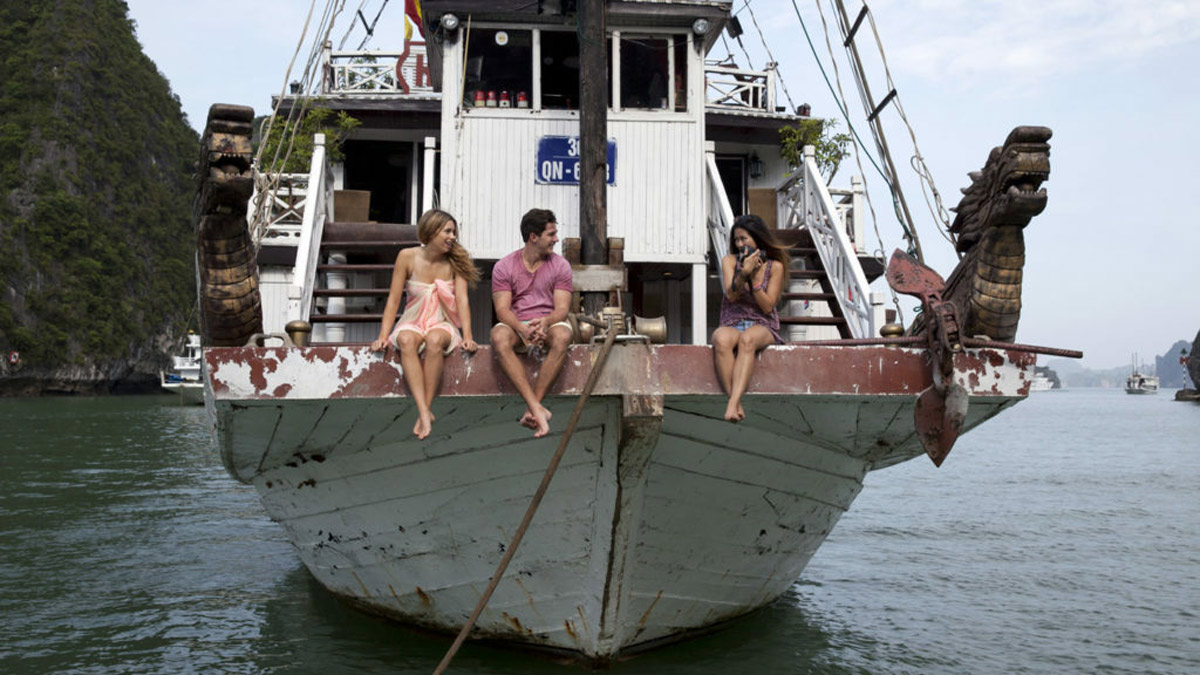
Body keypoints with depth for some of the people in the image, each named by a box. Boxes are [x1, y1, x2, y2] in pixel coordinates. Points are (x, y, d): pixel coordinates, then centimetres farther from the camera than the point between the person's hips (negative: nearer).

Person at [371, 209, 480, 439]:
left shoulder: (455, 261, -2)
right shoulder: (408, 257, -4)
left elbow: (462, 300, -8)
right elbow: (393, 300, -4)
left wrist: (467, 336, -20)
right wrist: (383, 336, -13)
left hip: (442, 324, 0)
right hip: (413, 323, 0)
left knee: (435, 339, -36)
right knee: (406, 340, -36)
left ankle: (426, 410, -33)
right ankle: (424, 412, -44)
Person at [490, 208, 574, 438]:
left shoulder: (560, 265, 3)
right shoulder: (504, 266, 0)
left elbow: (562, 309, -5)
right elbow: (502, 310, -8)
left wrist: (545, 322, -29)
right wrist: (523, 329, -29)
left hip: (548, 323, 1)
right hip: (516, 325, 0)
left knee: (562, 336, -36)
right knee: (499, 337, -35)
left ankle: (532, 407, -34)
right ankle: (537, 408, -42)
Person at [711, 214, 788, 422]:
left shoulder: (775, 266, 4)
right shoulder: (730, 261, 8)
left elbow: (768, 306, -2)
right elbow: (731, 296, -5)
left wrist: (754, 278, -11)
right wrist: (743, 273, -21)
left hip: (763, 327, -1)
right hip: (733, 324, 1)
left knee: (747, 339, -39)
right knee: (721, 338, -37)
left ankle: (733, 403, -50)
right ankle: (736, 402, -41)